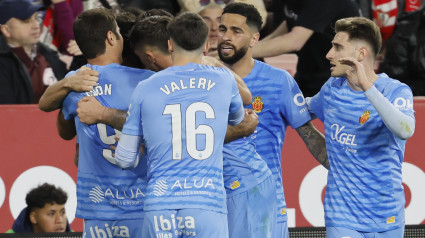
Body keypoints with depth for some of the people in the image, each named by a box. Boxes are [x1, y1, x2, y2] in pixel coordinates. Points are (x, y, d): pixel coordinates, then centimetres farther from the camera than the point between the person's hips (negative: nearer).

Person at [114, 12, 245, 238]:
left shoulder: (145, 89, 6)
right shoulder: (223, 80, 7)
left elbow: (125, 159, 10)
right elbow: (238, 118, 31)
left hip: (160, 207, 0)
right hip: (208, 204, 0)